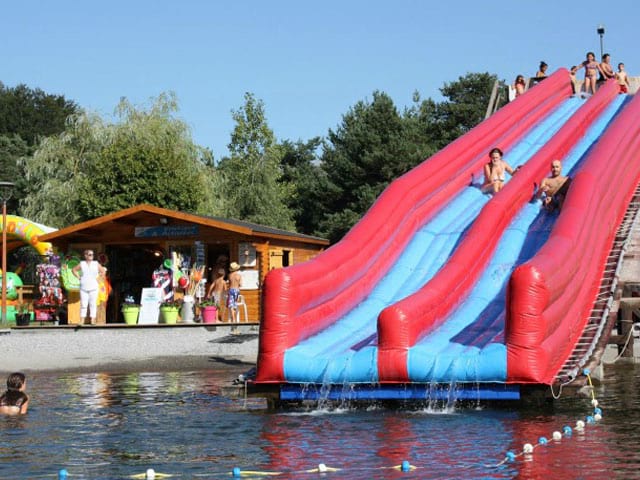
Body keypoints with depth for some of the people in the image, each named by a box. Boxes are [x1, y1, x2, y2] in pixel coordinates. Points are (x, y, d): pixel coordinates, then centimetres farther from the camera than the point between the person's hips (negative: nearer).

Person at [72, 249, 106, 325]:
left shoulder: (96, 264, 5)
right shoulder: (82, 264, 5)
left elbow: (103, 271, 13)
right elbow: (73, 270, 15)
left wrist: (98, 277, 2)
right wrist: (79, 277, 5)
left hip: (93, 287, 0)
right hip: (84, 288, 0)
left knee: (93, 304, -2)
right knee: (83, 304, -2)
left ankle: (93, 321, -1)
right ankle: (82, 321, 1)